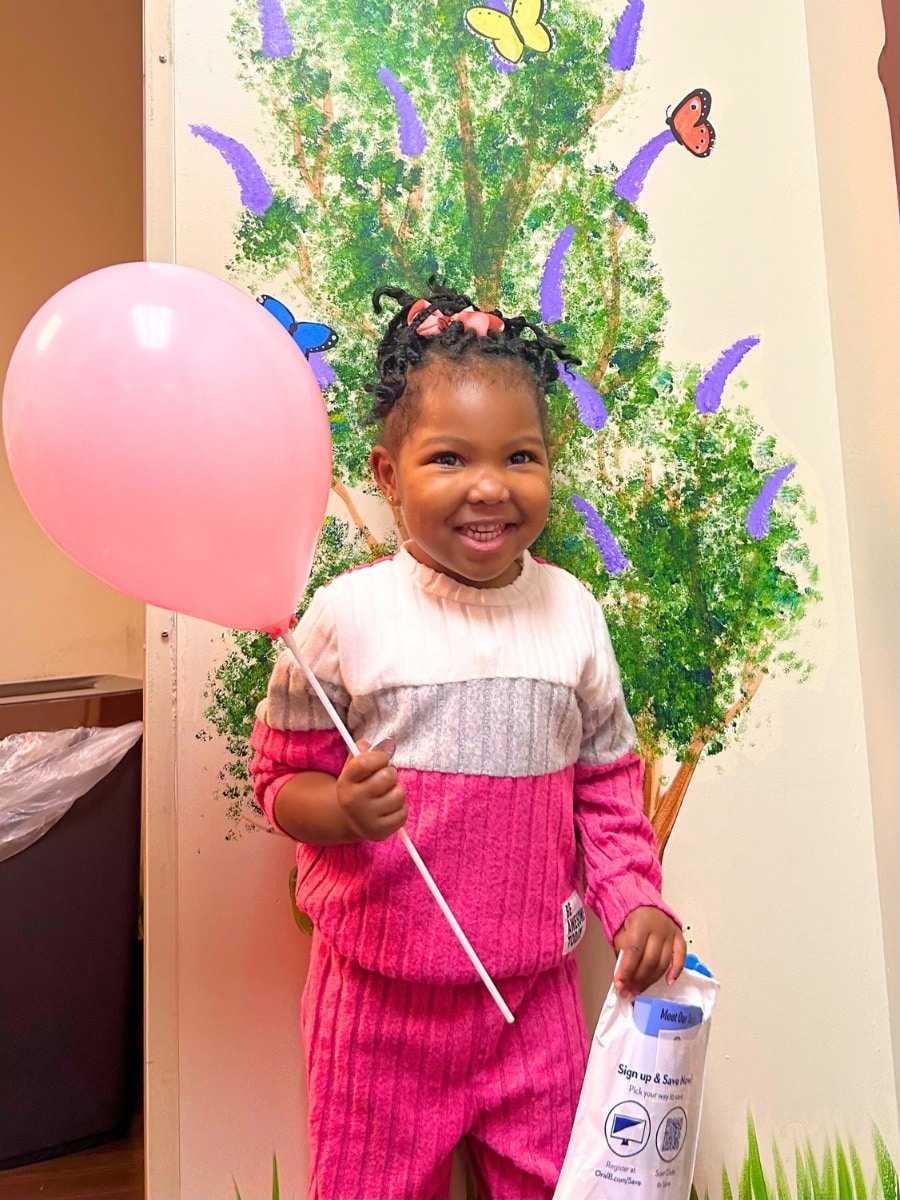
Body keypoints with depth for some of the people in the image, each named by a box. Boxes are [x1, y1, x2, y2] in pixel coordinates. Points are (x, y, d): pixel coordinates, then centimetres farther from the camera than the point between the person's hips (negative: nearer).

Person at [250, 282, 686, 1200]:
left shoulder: (572, 613, -2)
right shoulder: (349, 614, -13)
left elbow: (607, 781, 7)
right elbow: (283, 775, -4)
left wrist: (635, 899, -3)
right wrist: (341, 808, -24)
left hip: (534, 990, 3)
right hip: (378, 993, -2)